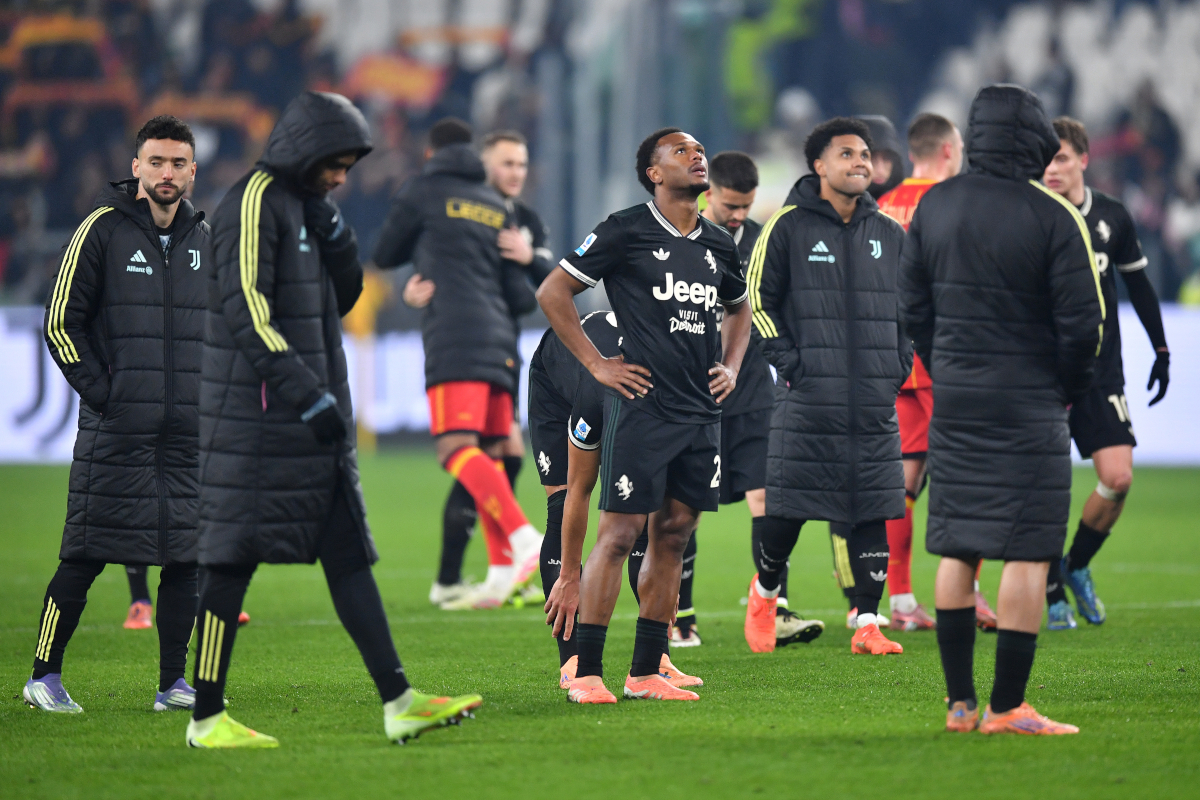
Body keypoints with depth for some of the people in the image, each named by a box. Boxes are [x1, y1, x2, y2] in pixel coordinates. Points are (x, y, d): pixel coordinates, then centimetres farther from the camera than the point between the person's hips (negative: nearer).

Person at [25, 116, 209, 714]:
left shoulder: (203, 239, 12)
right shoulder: (103, 229, -3)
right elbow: (61, 322, -3)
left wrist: (209, 395, 12)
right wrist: (100, 392, -9)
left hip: (188, 431, 5)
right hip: (115, 433, -5)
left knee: (185, 555, 3)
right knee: (86, 557, -5)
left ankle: (173, 683, 10)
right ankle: (44, 677, 5)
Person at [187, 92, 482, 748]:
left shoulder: (302, 204, 17)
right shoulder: (255, 202, -12)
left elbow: (342, 298, 17)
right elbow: (246, 312, -21)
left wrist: (331, 228, 0)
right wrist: (307, 395, -24)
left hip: (311, 422, 10)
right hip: (259, 420, -10)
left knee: (348, 554, 4)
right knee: (234, 561, -5)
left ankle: (398, 701, 1)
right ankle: (206, 718, 0)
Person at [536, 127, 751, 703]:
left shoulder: (718, 245, 14)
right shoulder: (626, 232, -5)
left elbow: (738, 309, 33)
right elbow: (552, 293, -2)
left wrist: (730, 366, 17)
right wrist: (597, 364, -6)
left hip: (701, 412, 6)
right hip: (642, 403, -6)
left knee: (673, 534, 7)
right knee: (620, 532, -8)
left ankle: (645, 673, 13)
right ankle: (586, 675, -5)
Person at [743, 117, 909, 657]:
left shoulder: (889, 235, 13)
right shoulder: (787, 227, 0)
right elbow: (756, 298, 0)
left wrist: (899, 362, 11)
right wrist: (788, 359, -7)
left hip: (875, 403, 4)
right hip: (808, 399, -4)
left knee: (871, 512, -1)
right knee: (787, 509, -1)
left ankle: (867, 624, 3)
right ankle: (765, 592, 26)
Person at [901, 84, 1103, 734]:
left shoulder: (934, 205, 4)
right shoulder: (1053, 217, -13)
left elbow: (912, 303, 11)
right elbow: (1083, 321, -13)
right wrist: (1067, 389, 3)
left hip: (953, 403, 6)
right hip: (1028, 407, -6)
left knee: (956, 551, 12)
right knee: (1027, 554, -2)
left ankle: (959, 703, 14)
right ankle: (1007, 707, -4)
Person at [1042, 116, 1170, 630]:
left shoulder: (1112, 217, 4)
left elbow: (1138, 283, 16)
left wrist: (1161, 350, 18)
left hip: (1102, 370, 2)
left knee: (1118, 477, -8)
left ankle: (1076, 566, 16)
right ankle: (1052, 592, 11)